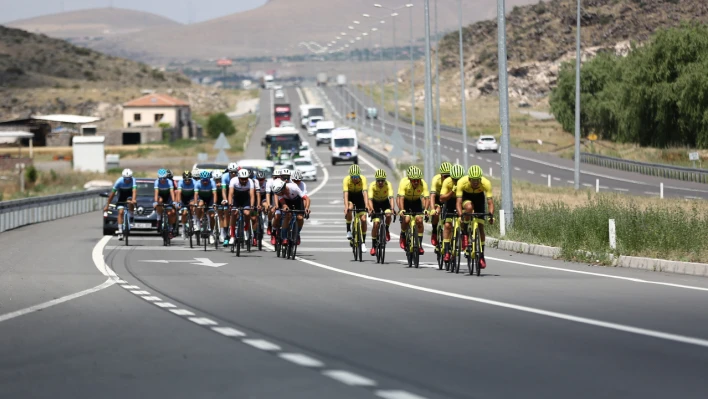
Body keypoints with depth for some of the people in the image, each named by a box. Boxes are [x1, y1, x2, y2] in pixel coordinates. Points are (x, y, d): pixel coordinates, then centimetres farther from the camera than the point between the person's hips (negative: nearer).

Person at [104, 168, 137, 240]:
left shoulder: (133, 180, -33)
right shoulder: (119, 181, -31)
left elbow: (134, 190, -47)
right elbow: (112, 194, -26)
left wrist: (133, 200, -67)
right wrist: (107, 205, -26)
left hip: (129, 194, 0)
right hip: (121, 194, 0)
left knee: (130, 203, -34)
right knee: (121, 212, -14)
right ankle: (120, 231, -12)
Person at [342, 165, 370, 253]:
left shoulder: (363, 179, -30)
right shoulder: (346, 180, -31)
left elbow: (365, 193, -38)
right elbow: (346, 194, -38)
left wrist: (367, 206, -50)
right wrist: (346, 207, -51)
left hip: (359, 195, 1)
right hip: (350, 196, -1)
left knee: (363, 219, -10)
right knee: (349, 208, -34)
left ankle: (363, 242, 3)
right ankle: (348, 230, -15)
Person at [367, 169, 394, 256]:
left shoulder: (388, 185, -28)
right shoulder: (372, 186, -29)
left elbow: (391, 197, -38)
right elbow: (370, 199, -36)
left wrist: (392, 209, -54)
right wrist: (371, 209, -53)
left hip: (385, 202, 1)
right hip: (375, 203, -1)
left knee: (388, 215, -30)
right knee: (376, 223, -15)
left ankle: (386, 230, 0)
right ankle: (373, 246, -3)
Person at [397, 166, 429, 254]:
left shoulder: (423, 184, -29)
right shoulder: (404, 182, -33)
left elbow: (427, 198, -35)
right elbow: (401, 198, -39)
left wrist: (425, 209, -53)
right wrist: (401, 210, -54)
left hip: (416, 201, 2)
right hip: (405, 201, -1)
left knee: (419, 220, -17)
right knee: (406, 219, -23)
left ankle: (420, 244, -5)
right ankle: (403, 236, 6)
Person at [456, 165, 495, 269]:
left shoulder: (486, 183, -34)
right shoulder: (462, 182, -36)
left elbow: (490, 202, -35)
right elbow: (459, 202, -38)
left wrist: (491, 215, -52)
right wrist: (460, 215, -53)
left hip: (479, 197, 1)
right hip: (466, 196, -1)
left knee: (480, 226, -6)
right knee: (469, 207, -37)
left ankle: (481, 255, 3)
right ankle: (464, 233, -15)